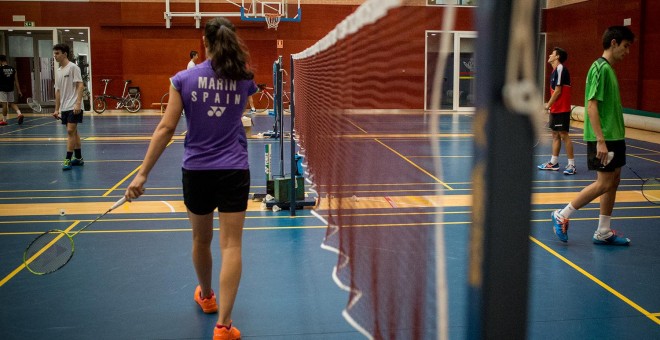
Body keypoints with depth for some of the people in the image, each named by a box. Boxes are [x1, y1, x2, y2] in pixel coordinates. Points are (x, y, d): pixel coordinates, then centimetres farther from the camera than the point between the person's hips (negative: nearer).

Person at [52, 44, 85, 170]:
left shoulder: (73, 67, -7)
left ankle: (68, 159, -9)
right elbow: (58, 91, 18)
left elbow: (80, 85, -13)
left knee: (71, 131, -11)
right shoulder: (58, 71, 15)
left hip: (74, 107, -7)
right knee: (73, 132, 11)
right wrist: (57, 109, 16)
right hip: (64, 107, 7)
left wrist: (78, 103, -22)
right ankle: (78, 158, 17)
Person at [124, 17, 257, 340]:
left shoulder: (183, 79, -6)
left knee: (201, 239, 22)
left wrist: (142, 173, -8)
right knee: (231, 245, -1)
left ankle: (205, 296, 46)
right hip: (234, 171, 0)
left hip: (196, 171, 1)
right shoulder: (244, 80, -1)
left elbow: (166, 128, -10)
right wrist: (234, 53, 20)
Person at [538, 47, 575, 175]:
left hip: (562, 110, -9)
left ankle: (572, 165, -2)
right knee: (555, 135, 12)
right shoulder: (555, 70, 14)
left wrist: (548, 105, -12)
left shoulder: (561, 69, -14)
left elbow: (558, 91, -18)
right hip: (555, 109, 9)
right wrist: (550, 106, 11)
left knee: (564, 135, -7)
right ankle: (553, 163, 19)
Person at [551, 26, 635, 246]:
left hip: (614, 137, 10)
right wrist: (600, 140, -24)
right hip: (602, 138, -10)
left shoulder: (609, 69, 15)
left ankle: (603, 232, 16)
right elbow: (592, 105, -20)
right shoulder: (600, 68, -14)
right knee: (603, 183, -7)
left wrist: (617, 135, 18)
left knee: (614, 181, 9)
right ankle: (562, 216, 4)